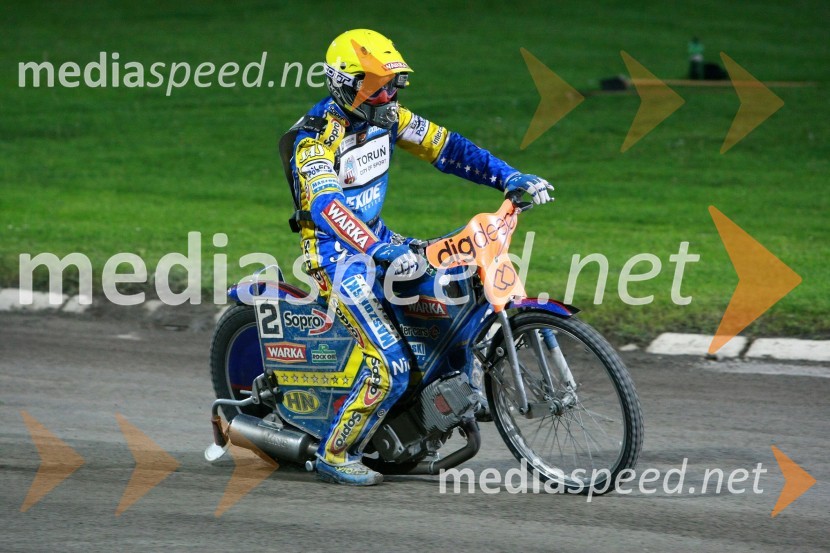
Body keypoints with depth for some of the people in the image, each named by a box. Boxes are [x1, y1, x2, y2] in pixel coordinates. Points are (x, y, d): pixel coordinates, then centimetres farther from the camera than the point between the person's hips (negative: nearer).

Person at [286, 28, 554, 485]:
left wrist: (509, 177, -5)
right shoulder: (318, 135, -22)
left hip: (375, 236, 9)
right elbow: (326, 207, -36)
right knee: (390, 366, -21)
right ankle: (335, 455, -4)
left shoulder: (387, 116, 2)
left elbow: (445, 148, 6)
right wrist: (382, 252, -48)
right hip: (335, 252, -9)